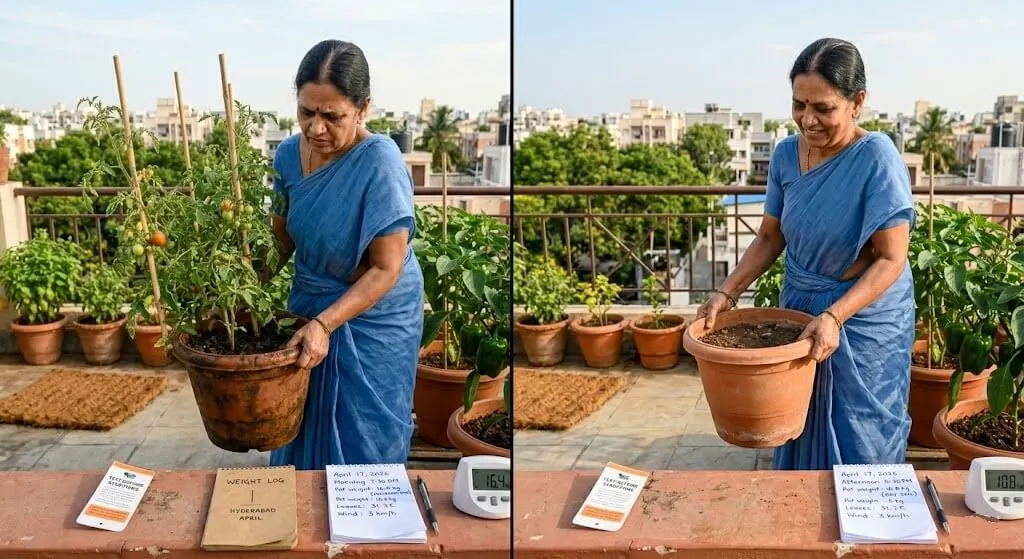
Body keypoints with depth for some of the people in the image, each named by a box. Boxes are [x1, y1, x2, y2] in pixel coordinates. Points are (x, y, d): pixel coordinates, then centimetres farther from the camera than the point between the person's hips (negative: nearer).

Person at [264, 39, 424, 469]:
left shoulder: (380, 161, -26)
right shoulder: (289, 154, -8)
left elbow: (387, 269, -25)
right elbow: (281, 238, 5)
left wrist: (325, 324, -31)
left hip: (374, 318, -5)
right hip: (309, 305, 5)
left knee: (361, 444, 10)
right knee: (301, 426, 20)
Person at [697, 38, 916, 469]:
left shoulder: (877, 158, -20)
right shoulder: (786, 154, -4)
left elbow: (891, 259, -21)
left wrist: (834, 317, -31)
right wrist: (728, 293, -5)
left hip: (865, 320, -5)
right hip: (799, 310, 5)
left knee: (859, 449, 6)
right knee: (798, 432, 16)